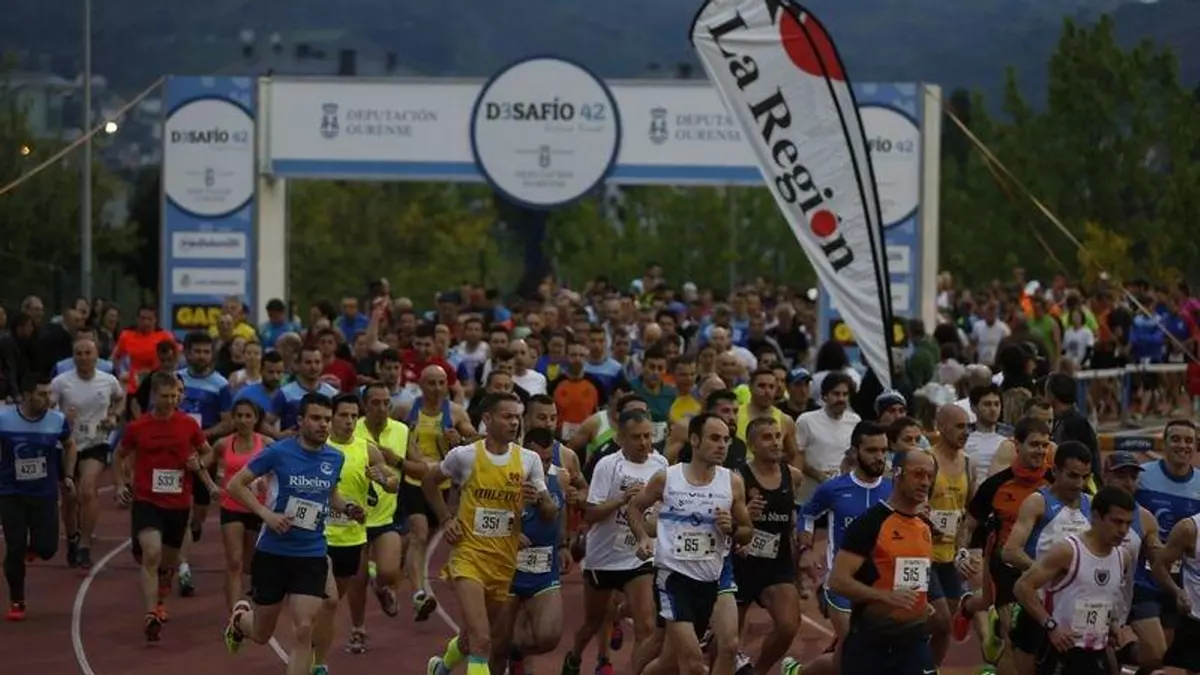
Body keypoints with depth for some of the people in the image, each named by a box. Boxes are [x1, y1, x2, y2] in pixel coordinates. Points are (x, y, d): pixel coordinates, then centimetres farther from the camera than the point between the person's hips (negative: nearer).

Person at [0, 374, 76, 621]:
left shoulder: (57, 420, -7)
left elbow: (70, 447, 12)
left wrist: (68, 476, 4)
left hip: (45, 494, 2)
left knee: (46, 549, -4)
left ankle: (31, 546, 35)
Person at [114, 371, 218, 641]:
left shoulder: (188, 424, -1)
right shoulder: (137, 427, -4)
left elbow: (208, 452, 14)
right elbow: (120, 456, 13)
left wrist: (200, 463, -7)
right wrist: (120, 485, 2)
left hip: (179, 503, 3)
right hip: (146, 500, -3)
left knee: (169, 561, 16)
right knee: (152, 553, -23)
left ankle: (159, 602, 46)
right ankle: (151, 617, -27)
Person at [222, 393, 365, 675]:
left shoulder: (335, 458, 1)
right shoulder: (278, 452, -12)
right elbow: (236, 484, -6)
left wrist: (347, 509, -1)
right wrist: (266, 513, -18)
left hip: (312, 556, 2)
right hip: (272, 553, -2)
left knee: (304, 631, -11)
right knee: (261, 635, 12)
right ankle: (240, 618, 50)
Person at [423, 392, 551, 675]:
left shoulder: (529, 460, 0)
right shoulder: (465, 455, -6)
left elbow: (550, 512, 4)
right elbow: (429, 481, 12)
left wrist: (538, 500, -18)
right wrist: (446, 519, 3)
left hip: (507, 563, 4)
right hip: (470, 556, -4)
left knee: (500, 646, 15)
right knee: (482, 640, -21)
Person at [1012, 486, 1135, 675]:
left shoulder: (1122, 559, 9)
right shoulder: (1066, 551, -14)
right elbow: (1022, 587, -16)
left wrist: (1116, 624, 11)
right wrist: (1051, 626, -20)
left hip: (1097, 654, 7)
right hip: (1062, 651, -7)